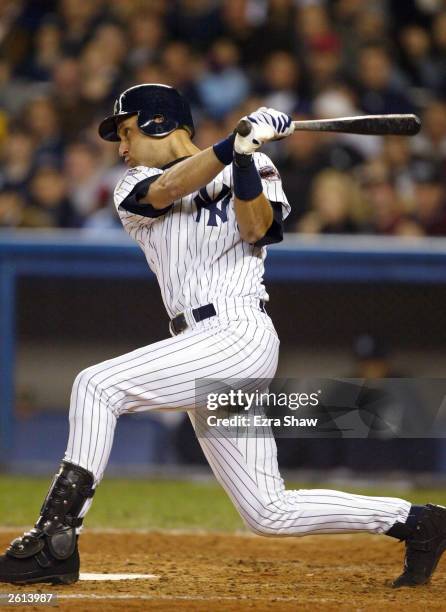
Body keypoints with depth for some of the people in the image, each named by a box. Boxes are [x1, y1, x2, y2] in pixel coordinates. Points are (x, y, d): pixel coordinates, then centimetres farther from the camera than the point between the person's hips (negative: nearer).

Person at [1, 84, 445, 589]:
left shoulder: (252, 168, 9)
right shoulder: (134, 188, 18)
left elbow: (255, 228, -10)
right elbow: (168, 190, -5)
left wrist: (246, 159, -22)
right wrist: (234, 144, -17)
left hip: (239, 334, -6)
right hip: (208, 351, 6)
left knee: (97, 386, -21)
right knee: (269, 514, 3)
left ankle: (55, 538, -23)